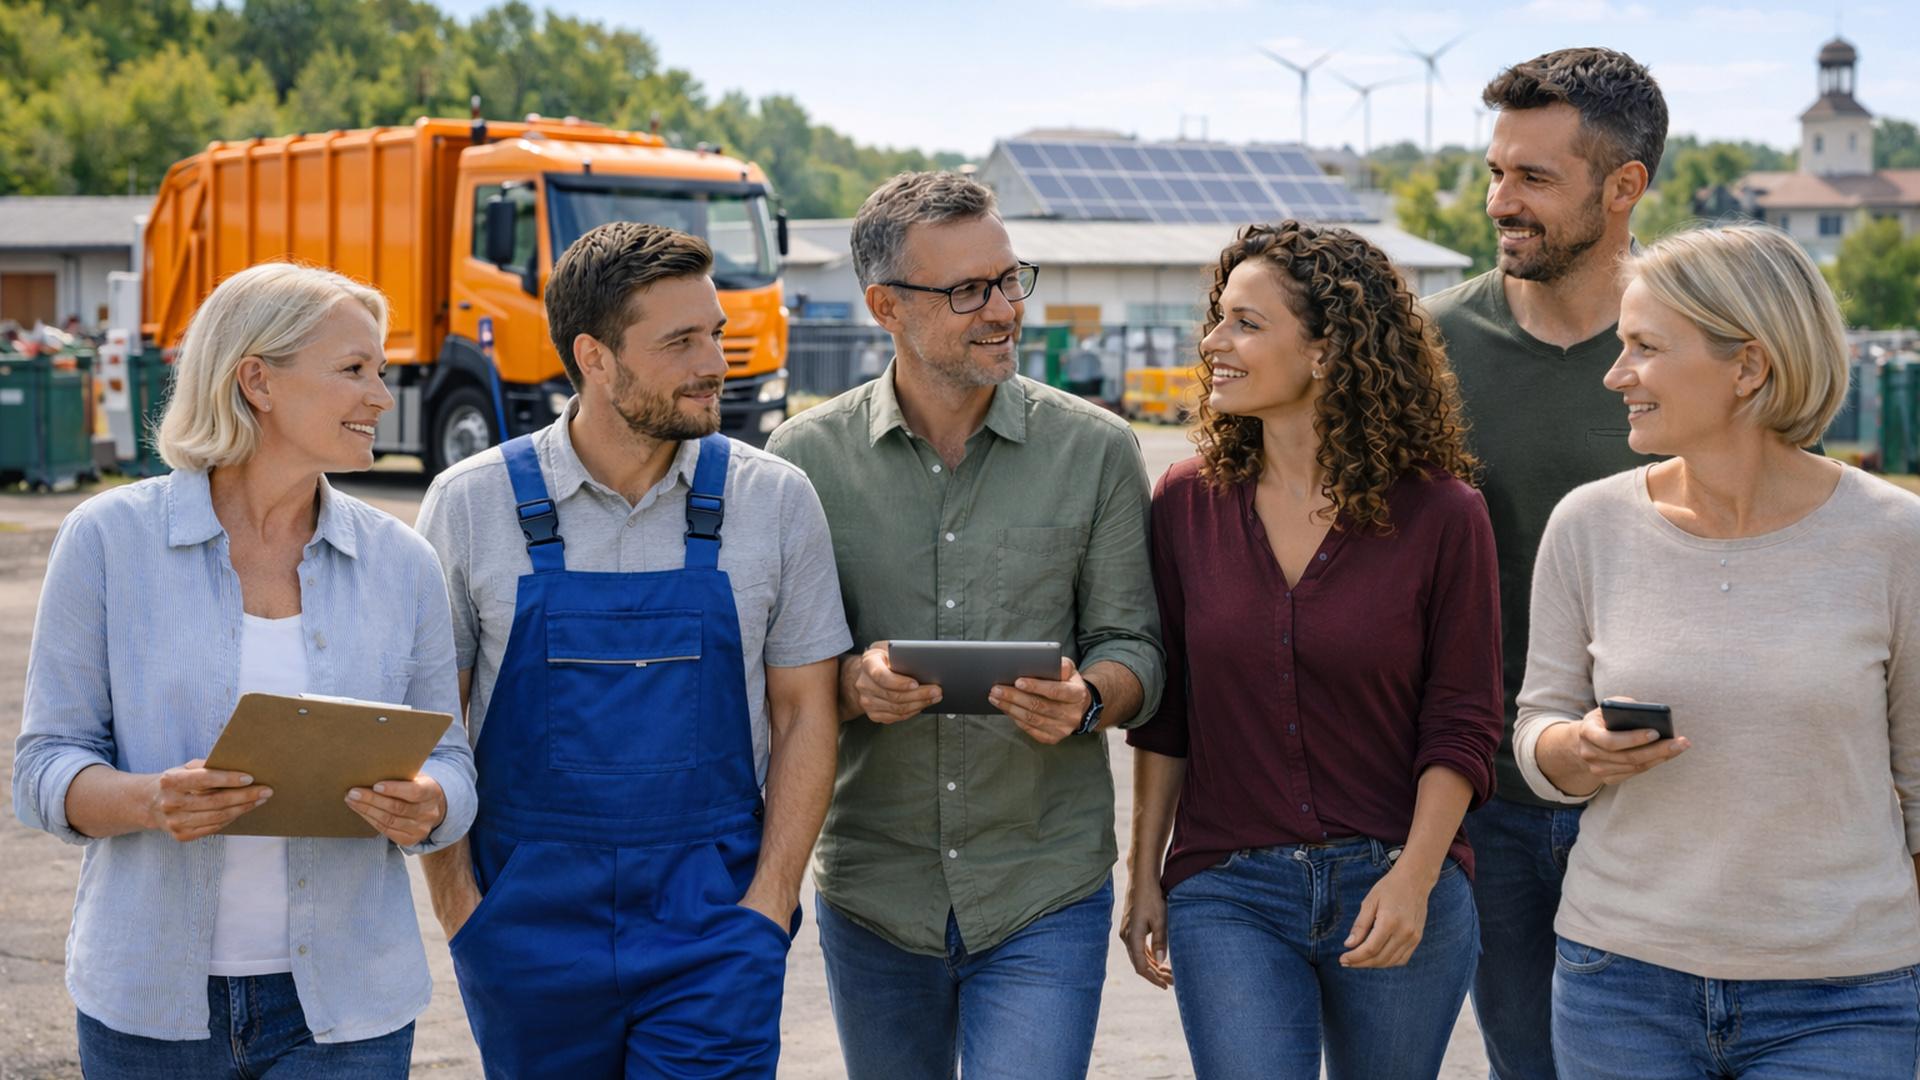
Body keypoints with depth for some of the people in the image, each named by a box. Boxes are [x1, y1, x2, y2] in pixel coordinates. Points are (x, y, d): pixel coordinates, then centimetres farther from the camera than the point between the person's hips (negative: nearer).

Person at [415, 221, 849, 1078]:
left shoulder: (774, 500, -1)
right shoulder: (470, 505, -2)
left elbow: (804, 713, 3)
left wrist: (769, 906, -4)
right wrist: (459, 906, -4)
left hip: (712, 922, 0)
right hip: (527, 927, 1)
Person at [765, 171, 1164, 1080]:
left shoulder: (1096, 450, 0)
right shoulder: (806, 457, -1)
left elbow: (1133, 650, 2)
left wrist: (1085, 698, -21)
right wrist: (851, 685, -19)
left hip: (1045, 901, -1)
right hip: (871, 895, 2)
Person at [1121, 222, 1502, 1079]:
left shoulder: (1440, 514, -6)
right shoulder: (1187, 503, 1)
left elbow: (1462, 724, -3)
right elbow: (1164, 713, 7)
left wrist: (1414, 879, -12)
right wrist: (1145, 877, 6)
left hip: (1396, 889, -1)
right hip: (1228, 894, 1)